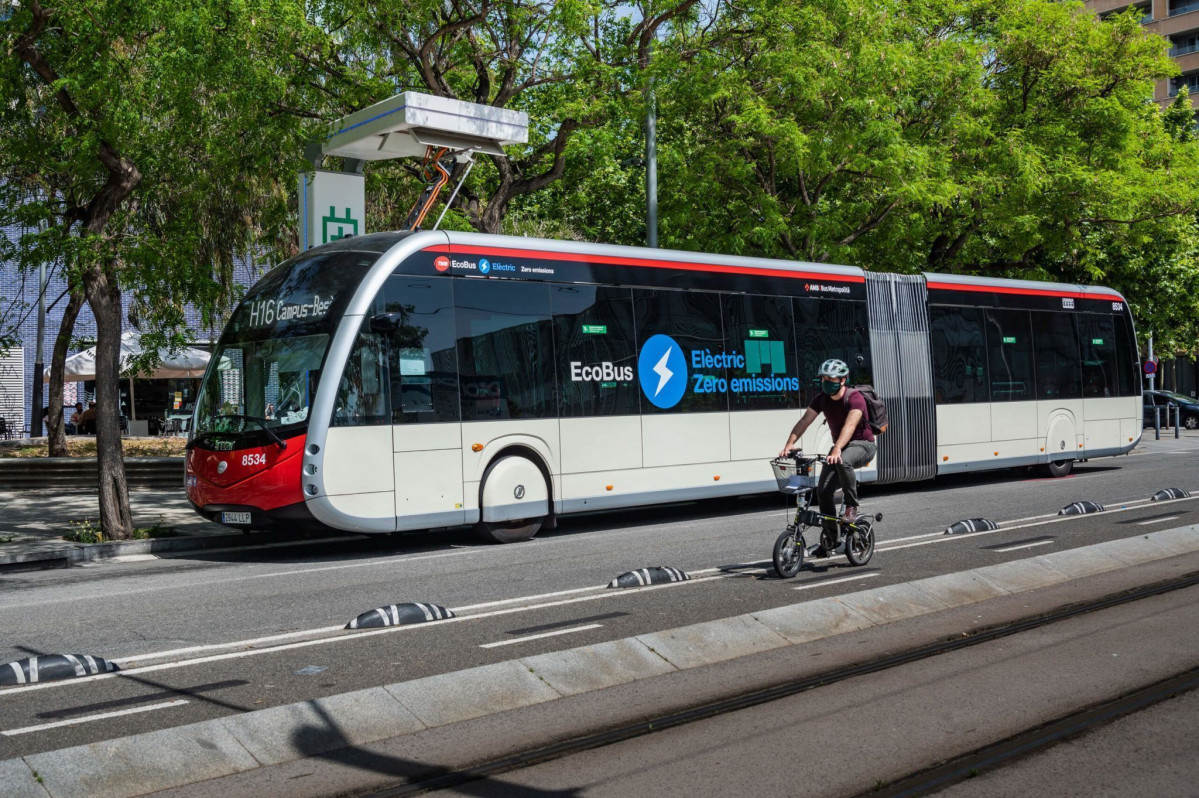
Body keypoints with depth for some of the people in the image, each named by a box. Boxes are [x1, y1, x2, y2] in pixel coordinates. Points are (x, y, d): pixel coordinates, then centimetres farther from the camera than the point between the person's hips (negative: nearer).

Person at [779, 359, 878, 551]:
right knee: (823, 491, -9)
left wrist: (837, 450, -52)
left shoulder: (854, 398, -21)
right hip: (840, 447, 6)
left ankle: (851, 506, -20)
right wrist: (789, 444, -27)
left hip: (863, 445, -6)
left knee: (843, 461, -40)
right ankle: (832, 537, 5)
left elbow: (850, 425, -37)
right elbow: (804, 421, -12)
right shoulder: (822, 399, -3)